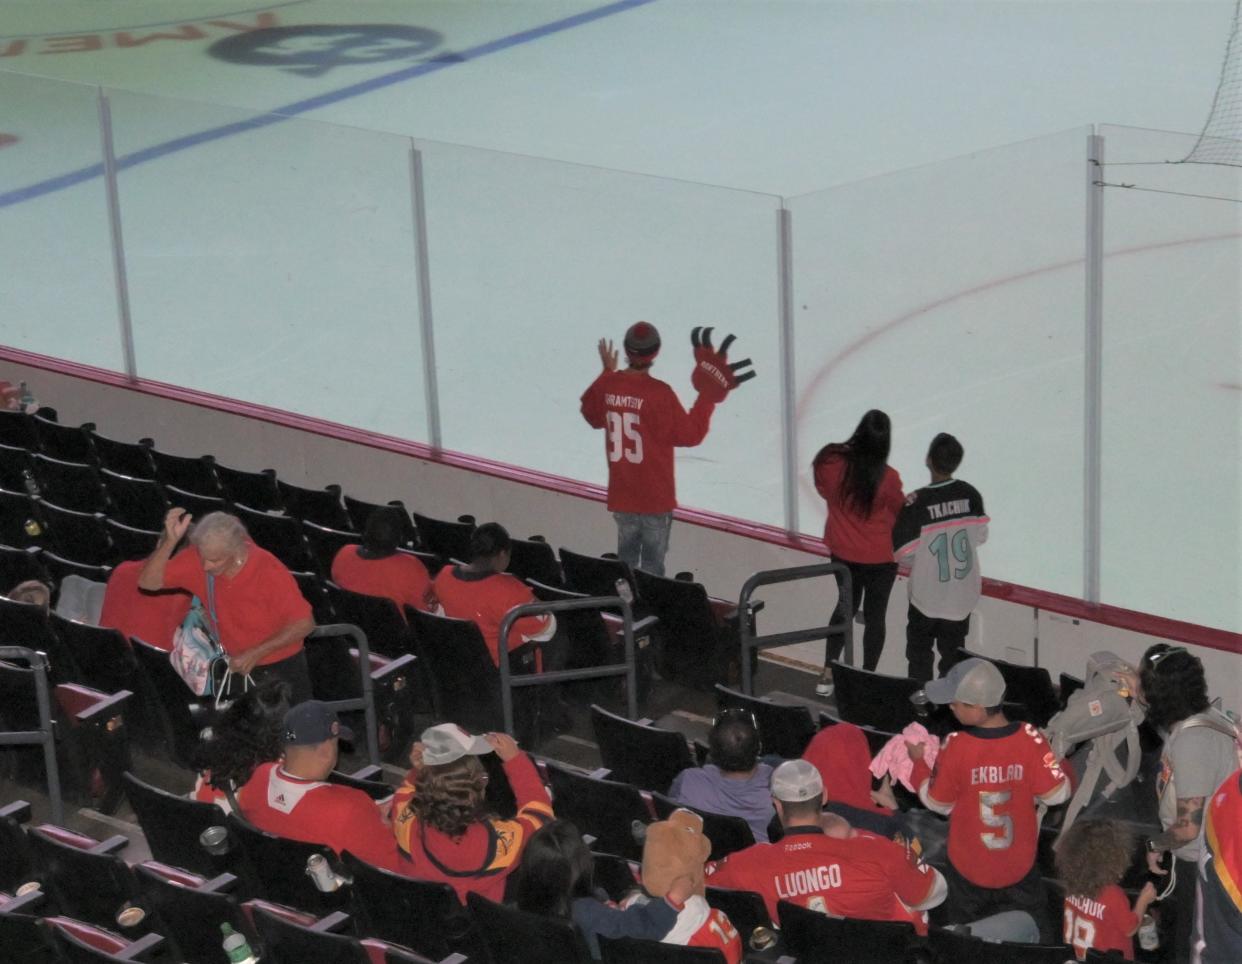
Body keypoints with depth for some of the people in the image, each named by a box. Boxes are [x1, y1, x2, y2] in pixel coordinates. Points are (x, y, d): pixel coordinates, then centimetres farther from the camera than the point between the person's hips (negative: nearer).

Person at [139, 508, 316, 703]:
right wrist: (170, 540, -27)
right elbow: (148, 582, -12)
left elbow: (304, 623, -19)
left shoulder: (268, 569, -25)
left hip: (281, 671, -4)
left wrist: (256, 653, -23)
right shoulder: (200, 558, -13)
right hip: (239, 668, 4)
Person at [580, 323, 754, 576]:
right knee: (652, 565, 4)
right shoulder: (659, 393, -21)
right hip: (654, 497, -5)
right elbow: (690, 434, -15)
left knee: (626, 559, 19)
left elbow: (593, 416, 16)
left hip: (621, 496, 5)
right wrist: (709, 393, -11)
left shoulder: (608, 385, -5)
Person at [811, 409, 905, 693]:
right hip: (881, 558, -3)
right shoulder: (888, 478, -25)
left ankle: (828, 675, 25)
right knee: (874, 615, 13)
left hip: (843, 553, 3)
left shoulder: (831, 461, -19)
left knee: (846, 606, 24)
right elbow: (899, 511, -9)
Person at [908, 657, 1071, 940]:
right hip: (1020, 869, 1)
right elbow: (1056, 794, -13)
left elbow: (938, 803, -9)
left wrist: (919, 763, 6)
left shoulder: (956, 746, -24)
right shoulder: (1029, 739, -21)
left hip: (968, 871, -1)